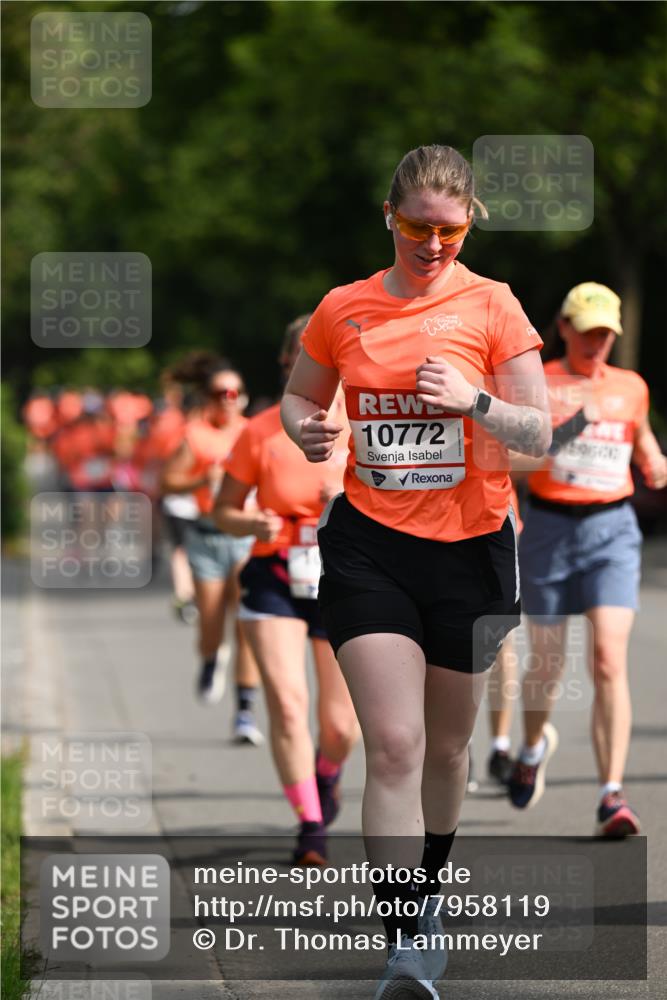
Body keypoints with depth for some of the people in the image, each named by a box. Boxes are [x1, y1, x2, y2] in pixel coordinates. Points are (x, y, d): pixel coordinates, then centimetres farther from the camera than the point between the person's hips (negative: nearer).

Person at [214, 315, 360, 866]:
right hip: (275, 578, 0)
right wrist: (254, 525, -14)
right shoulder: (260, 432, -1)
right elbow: (225, 509, 7)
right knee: (287, 703, -18)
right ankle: (311, 827, -9)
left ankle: (327, 773, 39)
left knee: (342, 726, 2)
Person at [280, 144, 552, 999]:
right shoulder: (342, 310, 2)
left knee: (445, 748, 14)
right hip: (369, 545, 0)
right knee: (393, 746, -14)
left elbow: (539, 437, -4)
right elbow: (300, 394, 18)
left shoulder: (492, 307, -3)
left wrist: (476, 401, -23)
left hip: (470, 546, 0)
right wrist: (305, 429, -5)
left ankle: (426, 893, 39)